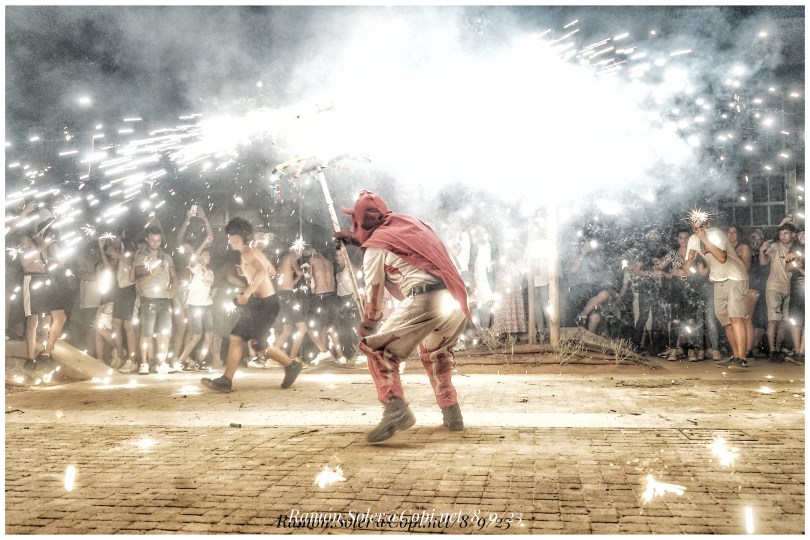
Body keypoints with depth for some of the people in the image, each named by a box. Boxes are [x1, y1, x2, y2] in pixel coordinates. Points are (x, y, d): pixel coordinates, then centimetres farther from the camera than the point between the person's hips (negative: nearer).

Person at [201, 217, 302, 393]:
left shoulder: (247, 253, -12)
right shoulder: (254, 251, 16)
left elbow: (263, 271, -31)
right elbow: (272, 271, 26)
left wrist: (247, 293, -38)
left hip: (265, 302, -10)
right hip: (257, 302, 10)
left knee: (260, 345, -4)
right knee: (235, 338, 4)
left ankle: (292, 365, 14)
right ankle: (226, 381, 4)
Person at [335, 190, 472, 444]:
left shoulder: (375, 246, 8)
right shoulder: (409, 223, 25)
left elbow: (374, 290, 16)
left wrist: (368, 323, 33)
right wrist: (356, 239, 55)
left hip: (423, 301, -7)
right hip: (456, 303, 7)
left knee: (376, 348, 7)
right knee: (435, 352, 32)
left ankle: (395, 406, -14)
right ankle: (451, 411, 28)